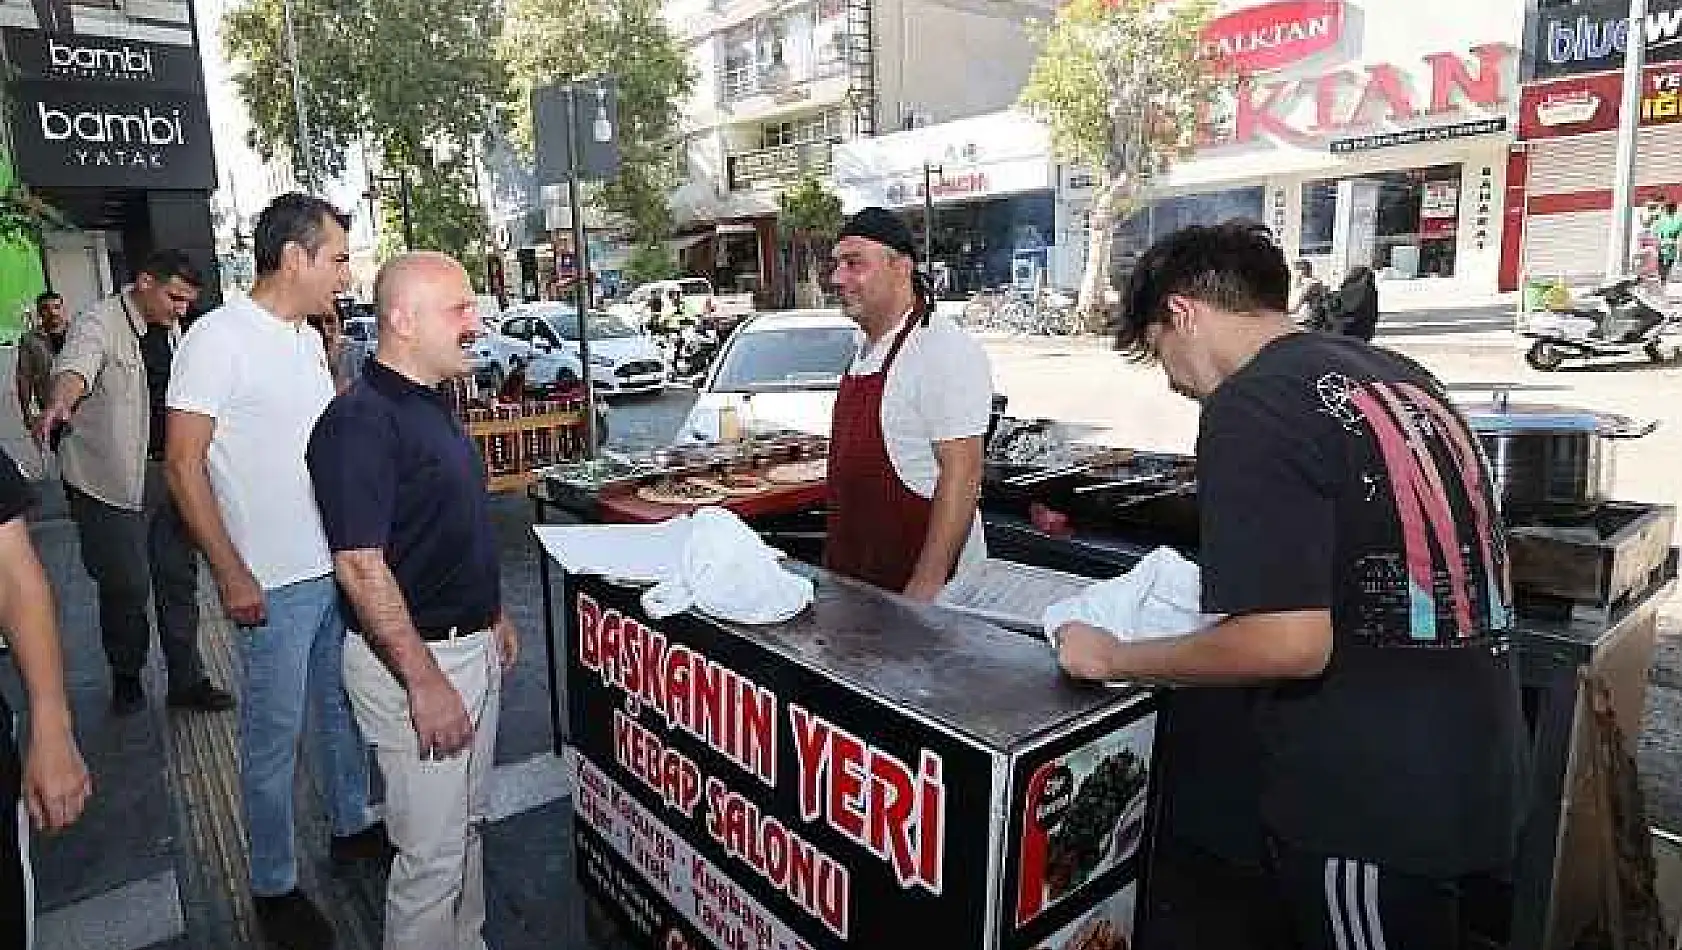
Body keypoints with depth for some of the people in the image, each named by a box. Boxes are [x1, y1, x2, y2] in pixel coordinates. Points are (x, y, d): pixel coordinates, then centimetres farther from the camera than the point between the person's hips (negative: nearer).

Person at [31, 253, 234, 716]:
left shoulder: (172, 329, 10)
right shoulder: (98, 323, -13)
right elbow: (76, 365, -35)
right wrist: (59, 404, -55)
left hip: (167, 472, 7)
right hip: (113, 481, -6)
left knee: (179, 578, 9)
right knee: (126, 586, 1)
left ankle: (186, 681, 19)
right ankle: (126, 679, 24)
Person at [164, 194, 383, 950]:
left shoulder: (310, 339, 8)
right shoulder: (220, 337, -14)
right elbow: (184, 465, -15)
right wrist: (233, 577, -16)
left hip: (341, 567, 7)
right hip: (276, 583, -7)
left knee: (343, 708, 20)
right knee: (275, 737, 7)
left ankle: (352, 826, 38)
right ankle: (273, 887, 24)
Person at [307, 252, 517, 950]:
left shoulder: (431, 406, 9)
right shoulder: (361, 421, -20)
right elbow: (360, 565, -25)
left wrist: (495, 616, 20)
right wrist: (425, 681, -25)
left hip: (472, 646, 9)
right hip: (414, 657, -9)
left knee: (466, 821, 23)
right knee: (431, 850, 4)